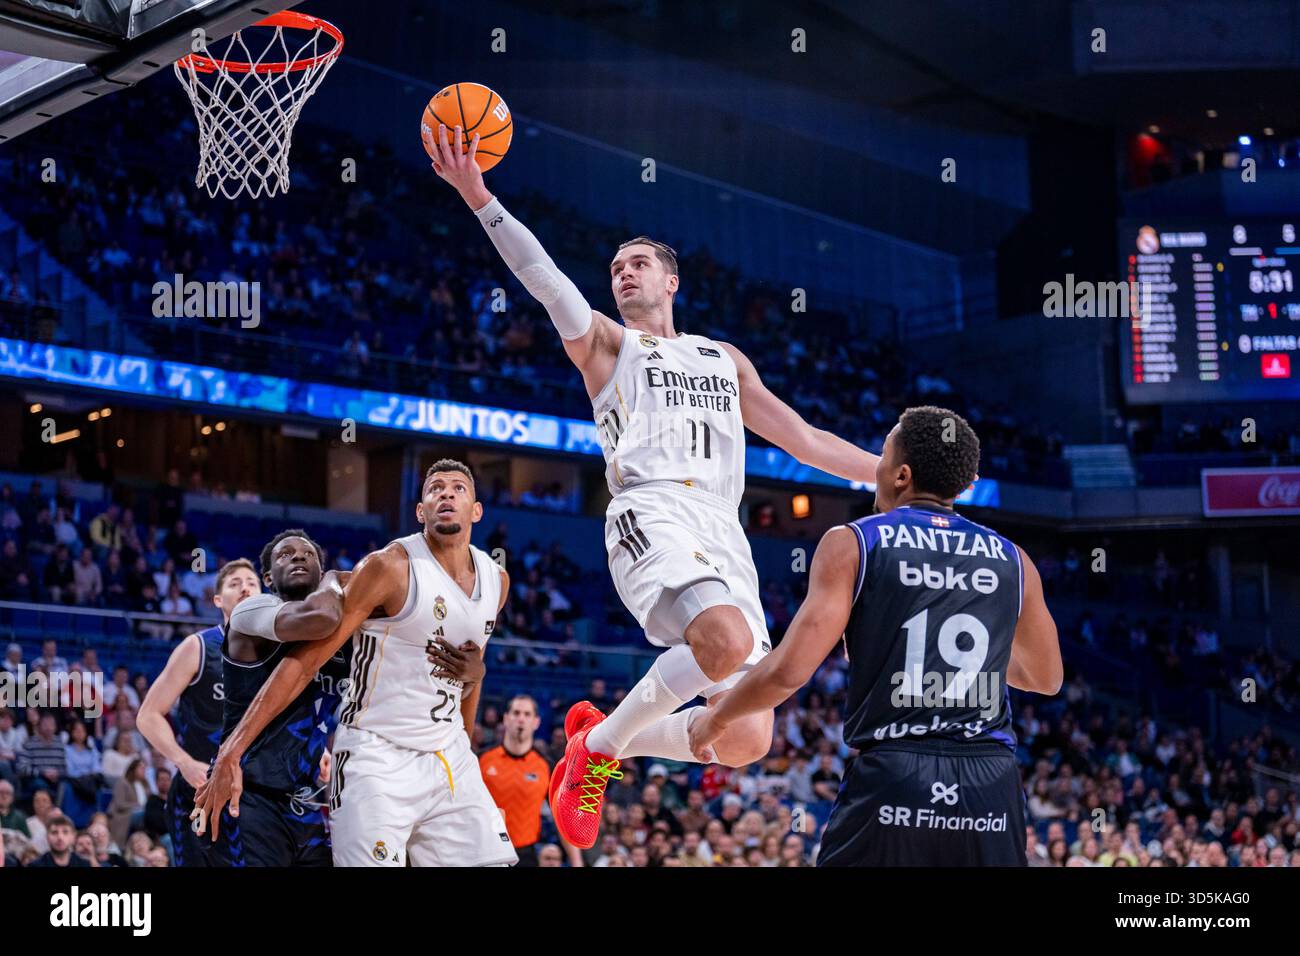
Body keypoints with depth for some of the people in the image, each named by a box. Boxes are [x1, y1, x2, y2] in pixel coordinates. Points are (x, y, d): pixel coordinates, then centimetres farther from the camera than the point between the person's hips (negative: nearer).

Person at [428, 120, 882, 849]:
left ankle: (604, 742, 18)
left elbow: (805, 439, 30)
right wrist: (481, 199, -14)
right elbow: (546, 279, 0)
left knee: (748, 739, -6)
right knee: (728, 639, -35)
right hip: (653, 512, -5)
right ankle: (600, 744, -11)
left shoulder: (725, 359, 30)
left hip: (724, 529, 5)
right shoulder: (604, 343, 17)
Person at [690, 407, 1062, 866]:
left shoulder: (852, 543, -1)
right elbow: (1047, 678, 24)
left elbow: (790, 671, -9)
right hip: (992, 783, 3)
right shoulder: (1011, 559, 10)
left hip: (890, 778, -3)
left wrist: (716, 719, 9)